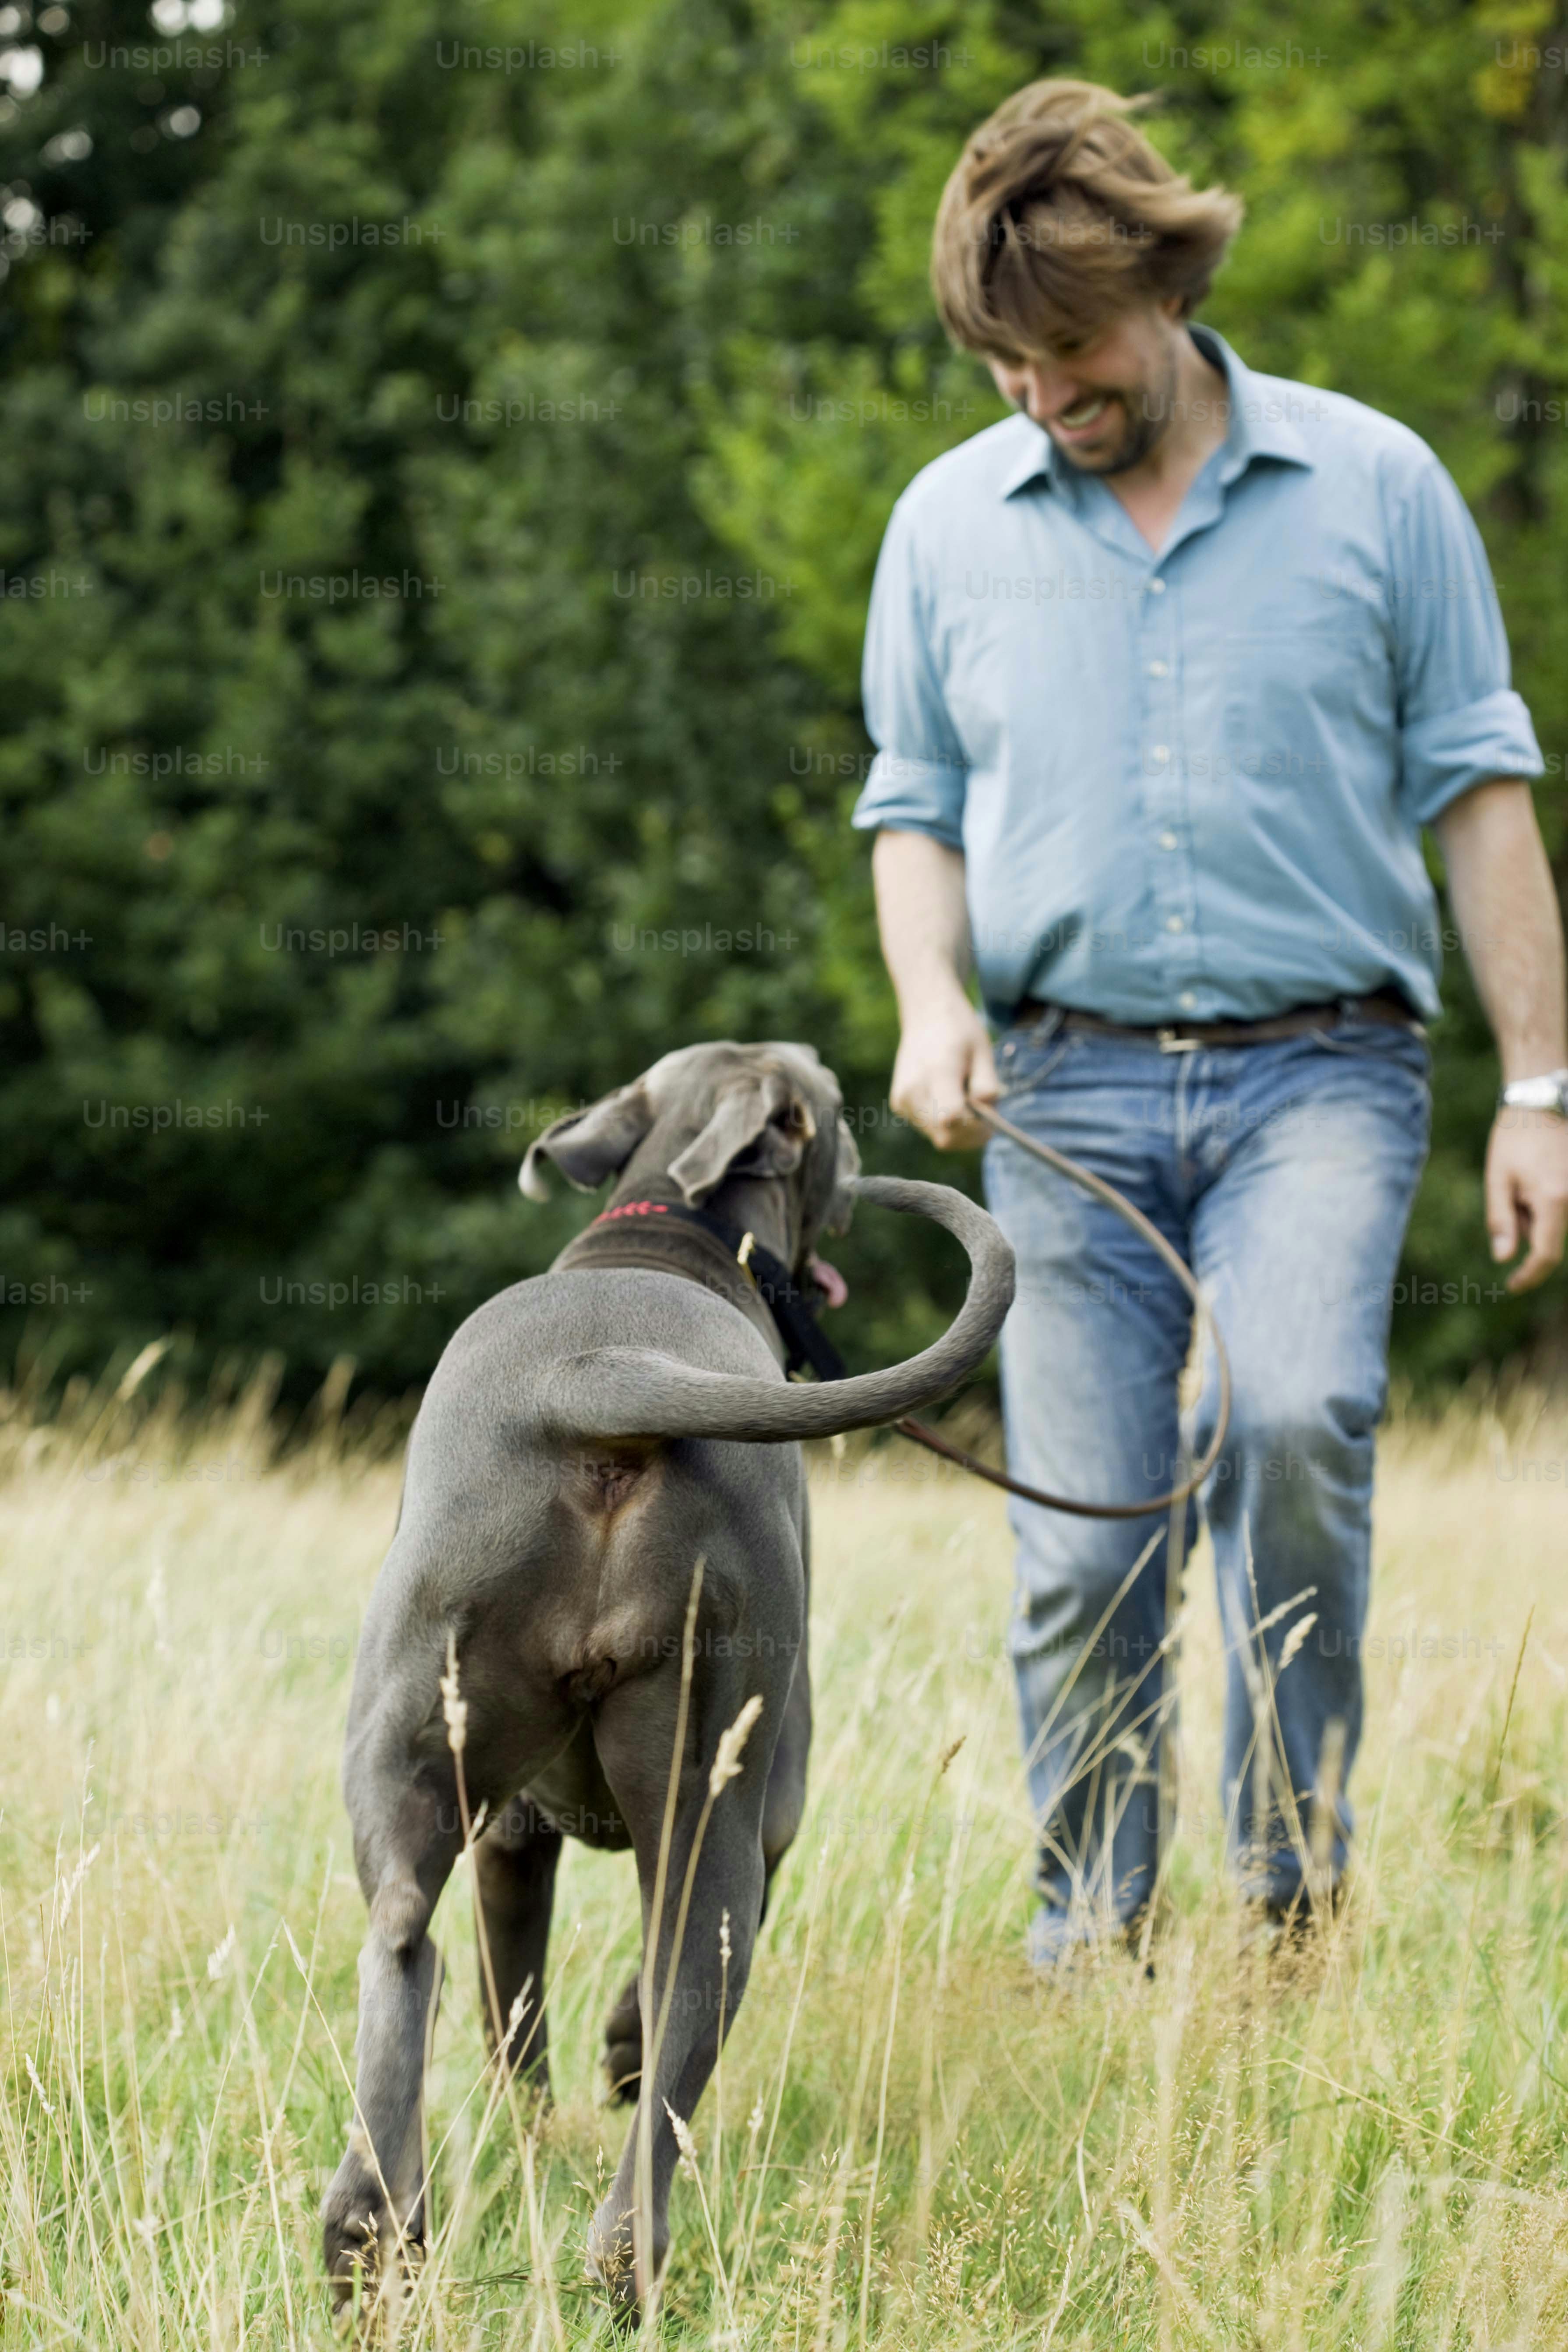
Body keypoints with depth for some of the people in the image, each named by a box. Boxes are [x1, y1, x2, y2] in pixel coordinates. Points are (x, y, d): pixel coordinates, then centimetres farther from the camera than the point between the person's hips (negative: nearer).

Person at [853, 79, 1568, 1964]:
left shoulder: (1374, 485, 3)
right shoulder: (951, 521, 9)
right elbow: (914, 806, 16)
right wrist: (930, 1001, -4)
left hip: (1319, 1066, -2)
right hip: (1068, 1083, 2)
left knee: (1293, 1417, -27)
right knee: (1085, 1544, -3)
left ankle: (1294, 1874, -13)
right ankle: (1085, 1952, 11)